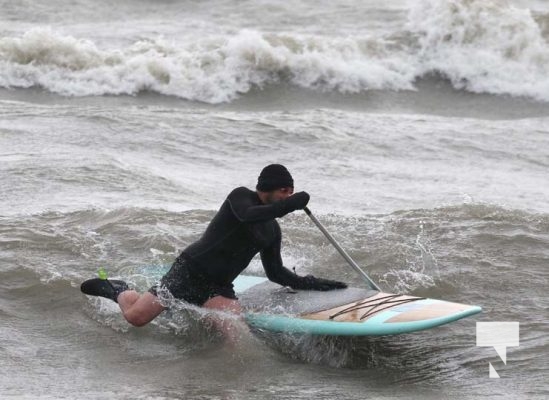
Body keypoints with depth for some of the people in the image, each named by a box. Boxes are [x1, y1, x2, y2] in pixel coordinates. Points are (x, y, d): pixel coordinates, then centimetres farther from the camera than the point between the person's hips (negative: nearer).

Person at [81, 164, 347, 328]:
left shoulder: (273, 231, 13)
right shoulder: (241, 196, -7)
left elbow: (276, 273, 18)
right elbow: (248, 216, -30)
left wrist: (316, 285, 10)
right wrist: (292, 203, -32)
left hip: (219, 287, 6)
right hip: (190, 271, -6)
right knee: (136, 317, -12)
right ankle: (117, 291, 22)